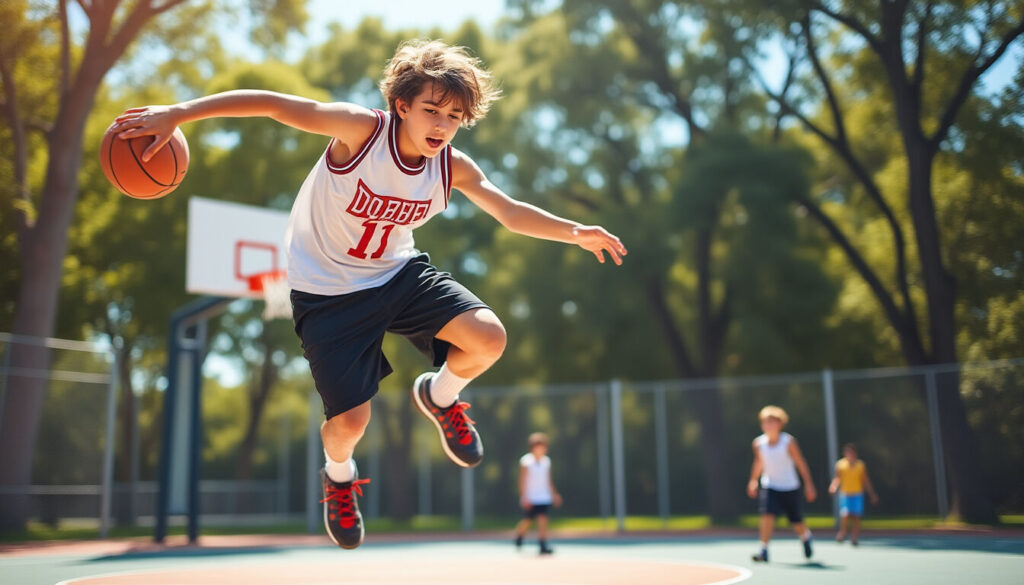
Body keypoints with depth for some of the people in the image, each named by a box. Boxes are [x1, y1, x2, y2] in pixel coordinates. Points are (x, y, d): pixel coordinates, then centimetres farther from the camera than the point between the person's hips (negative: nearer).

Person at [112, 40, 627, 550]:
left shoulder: (454, 168, -11)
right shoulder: (362, 130, -26)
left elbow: (511, 212, -2)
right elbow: (271, 103, -27)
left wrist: (576, 232, -12)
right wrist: (177, 113, -33)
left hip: (398, 272, 4)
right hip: (327, 291, -4)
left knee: (488, 339, -19)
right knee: (350, 422, -8)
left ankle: (439, 395, 17)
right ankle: (338, 475, 33)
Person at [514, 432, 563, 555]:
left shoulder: (546, 461, 8)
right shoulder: (526, 461, -8)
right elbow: (522, 480, -8)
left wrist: (554, 494, 15)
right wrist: (524, 497, -14)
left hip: (544, 497, 3)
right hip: (530, 498, -3)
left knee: (542, 519, -9)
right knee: (527, 521, 7)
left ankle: (543, 545, -10)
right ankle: (519, 535, 37)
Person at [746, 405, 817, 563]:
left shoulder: (788, 442, -13)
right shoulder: (759, 443, -5)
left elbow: (801, 464, -7)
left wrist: (809, 485, -8)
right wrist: (753, 480, 14)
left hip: (789, 487, -1)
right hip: (769, 486, 1)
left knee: (797, 523, 8)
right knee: (767, 515, -21)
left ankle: (806, 537, 43)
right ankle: (763, 551, -17)